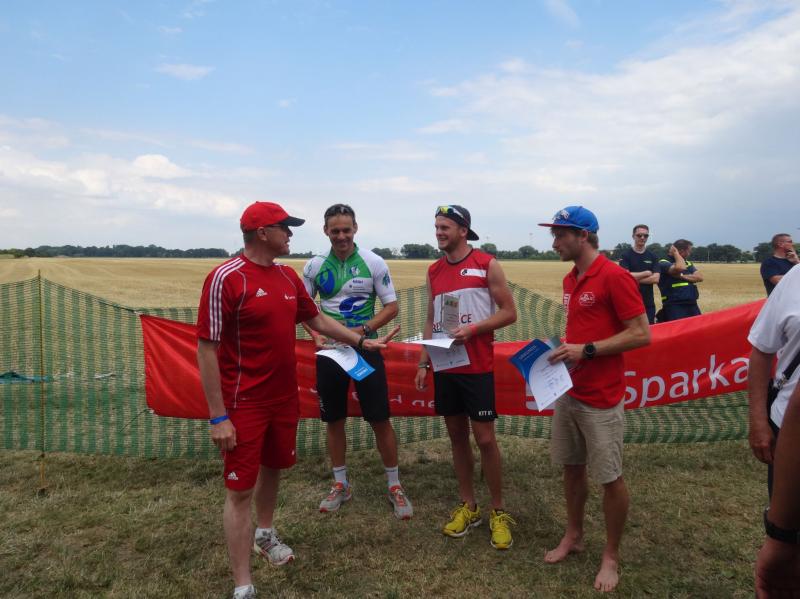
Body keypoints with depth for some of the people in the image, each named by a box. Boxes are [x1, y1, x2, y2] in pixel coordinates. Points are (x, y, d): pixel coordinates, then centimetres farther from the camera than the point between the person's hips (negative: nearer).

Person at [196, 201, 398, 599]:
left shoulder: (288, 276, 5)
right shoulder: (225, 278, -18)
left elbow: (317, 319, 18)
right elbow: (206, 349, -17)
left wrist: (363, 342, 16)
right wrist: (218, 417, -19)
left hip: (285, 397, 7)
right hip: (244, 403, -7)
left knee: (272, 468, 23)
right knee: (239, 490, 2)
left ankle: (265, 535, 48)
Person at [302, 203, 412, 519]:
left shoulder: (373, 262, -5)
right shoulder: (314, 265, 2)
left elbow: (391, 306, -3)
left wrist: (361, 330, -16)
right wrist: (315, 335, -8)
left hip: (365, 348, -2)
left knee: (380, 419, 0)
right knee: (334, 420, 11)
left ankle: (394, 486, 17)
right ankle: (340, 484, 29)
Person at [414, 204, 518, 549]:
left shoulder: (487, 265, -6)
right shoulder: (434, 271, 9)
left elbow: (509, 312, -6)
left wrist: (472, 329, -19)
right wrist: (423, 363, 8)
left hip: (477, 366, -5)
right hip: (444, 366, 5)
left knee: (485, 438, -1)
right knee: (457, 436, 11)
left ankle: (498, 512, 16)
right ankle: (468, 507, 26)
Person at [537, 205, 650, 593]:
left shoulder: (614, 276, -15)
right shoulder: (570, 279, 10)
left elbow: (641, 334, -17)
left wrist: (586, 350, -21)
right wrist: (559, 345, 5)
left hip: (600, 400, -8)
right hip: (567, 393, 8)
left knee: (609, 478, 6)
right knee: (571, 468, 18)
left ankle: (611, 556, 24)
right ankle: (573, 536, 36)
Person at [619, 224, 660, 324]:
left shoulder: (652, 256, 8)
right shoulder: (626, 255, -2)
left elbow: (656, 278, -3)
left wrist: (635, 278, -10)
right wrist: (646, 273, -7)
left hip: (648, 303, 4)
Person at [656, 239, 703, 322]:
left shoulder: (688, 263, 19)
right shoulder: (663, 263, -5)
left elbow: (699, 277, 5)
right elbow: (680, 268, -24)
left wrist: (682, 276, -9)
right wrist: (675, 253, -8)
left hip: (692, 306, 7)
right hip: (674, 307, -7)